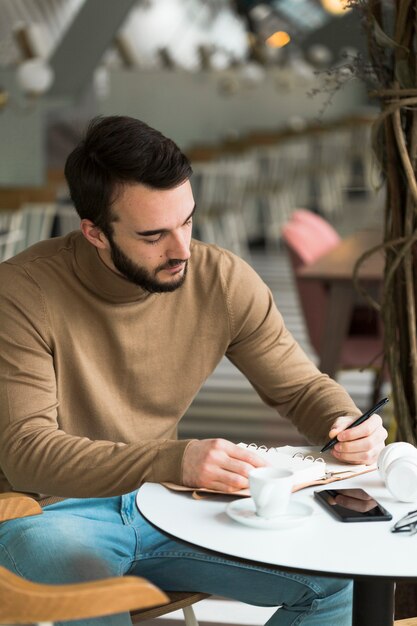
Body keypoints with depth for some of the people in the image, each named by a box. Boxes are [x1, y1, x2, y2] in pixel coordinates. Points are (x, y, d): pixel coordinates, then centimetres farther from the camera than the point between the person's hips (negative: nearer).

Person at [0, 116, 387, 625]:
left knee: (342, 573, -9)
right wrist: (175, 461, -39)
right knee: (74, 563, -41)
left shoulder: (224, 281, -6)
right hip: (53, 514, -5)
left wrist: (349, 426, -19)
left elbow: (301, 387, 6)